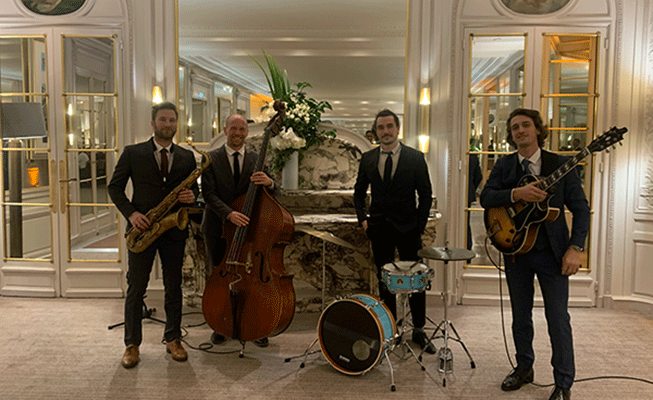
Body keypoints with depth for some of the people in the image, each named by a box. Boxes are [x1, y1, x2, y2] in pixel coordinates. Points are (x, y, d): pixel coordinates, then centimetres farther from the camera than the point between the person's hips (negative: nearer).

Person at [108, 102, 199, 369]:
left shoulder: (187, 157, 10)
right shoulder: (132, 153, 3)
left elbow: (194, 188, 15)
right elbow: (115, 187, 3)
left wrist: (191, 196, -10)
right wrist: (130, 213, -12)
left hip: (175, 229, 2)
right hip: (142, 227, -2)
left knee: (174, 286, 8)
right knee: (136, 288, 2)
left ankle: (173, 339, 21)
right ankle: (132, 344, 14)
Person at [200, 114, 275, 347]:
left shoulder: (256, 160, 6)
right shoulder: (211, 159, 0)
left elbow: (273, 194, -1)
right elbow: (208, 194, -11)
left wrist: (268, 182, -26)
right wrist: (228, 213, -28)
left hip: (247, 226, 1)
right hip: (218, 227, -1)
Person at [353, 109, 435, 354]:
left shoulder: (415, 158, -1)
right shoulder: (368, 159, 7)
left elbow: (425, 195, 1)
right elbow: (359, 192, 15)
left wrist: (419, 226, -6)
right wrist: (363, 218, 2)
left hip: (407, 228, -2)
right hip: (379, 228, 3)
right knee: (384, 281, 10)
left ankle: (419, 331, 14)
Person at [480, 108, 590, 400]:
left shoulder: (561, 164, -2)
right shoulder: (504, 165, 4)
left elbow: (580, 208, -4)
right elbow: (485, 197, -9)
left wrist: (575, 248, -13)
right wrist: (517, 193, -25)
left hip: (552, 252, -2)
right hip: (515, 250, 2)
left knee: (558, 319, 0)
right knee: (521, 317, 14)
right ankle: (524, 368, 32)